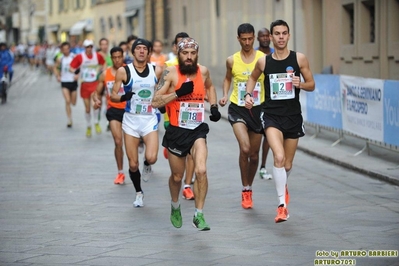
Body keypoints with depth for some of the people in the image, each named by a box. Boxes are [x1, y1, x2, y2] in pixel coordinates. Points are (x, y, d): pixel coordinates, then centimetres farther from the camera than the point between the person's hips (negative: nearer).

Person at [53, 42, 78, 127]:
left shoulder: (74, 57, -4)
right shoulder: (60, 59, 0)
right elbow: (55, 67, 15)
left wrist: (78, 75, -13)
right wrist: (57, 76, 1)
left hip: (73, 81, 0)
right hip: (64, 82, 0)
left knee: (73, 103, 8)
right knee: (67, 101, -13)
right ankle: (69, 121, -8)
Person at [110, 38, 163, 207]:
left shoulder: (157, 71, -1)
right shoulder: (124, 71, -6)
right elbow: (113, 95, -3)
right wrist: (123, 97, -23)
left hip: (150, 119, 0)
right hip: (131, 119, 0)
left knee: (151, 158, -21)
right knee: (133, 164, 3)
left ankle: (146, 165, 17)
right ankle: (139, 193, 29)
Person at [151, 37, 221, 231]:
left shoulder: (203, 71, 1)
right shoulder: (171, 73, -10)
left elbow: (209, 87, 25)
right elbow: (155, 102, -15)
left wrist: (214, 107, 11)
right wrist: (178, 93, -25)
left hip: (198, 130, 1)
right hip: (176, 131, -1)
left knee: (201, 170, -21)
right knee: (177, 176, 14)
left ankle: (199, 215, -9)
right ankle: (175, 206, 45)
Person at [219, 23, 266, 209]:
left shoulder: (263, 59, -4)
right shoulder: (232, 61, 0)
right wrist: (225, 95, 1)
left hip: (258, 108, 1)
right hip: (237, 108, -1)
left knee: (254, 154, 10)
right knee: (244, 149, -21)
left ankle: (249, 188, 33)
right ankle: (245, 189, -6)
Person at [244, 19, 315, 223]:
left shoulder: (299, 59, -2)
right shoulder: (263, 62, 0)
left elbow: (311, 85, 4)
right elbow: (253, 78, 20)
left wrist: (300, 84, -17)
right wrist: (248, 94, 3)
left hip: (293, 117, 2)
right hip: (271, 116, -1)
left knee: (287, 165, 14)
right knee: (279, 157, -24)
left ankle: (283, 186, 49)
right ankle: (282, 204, -19)